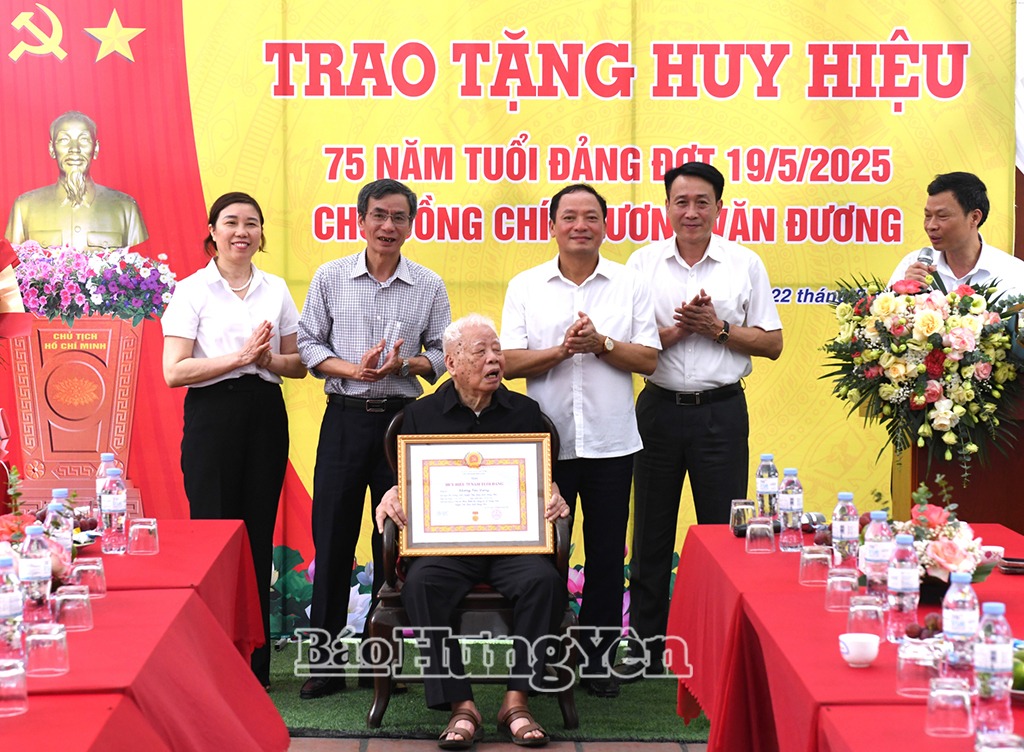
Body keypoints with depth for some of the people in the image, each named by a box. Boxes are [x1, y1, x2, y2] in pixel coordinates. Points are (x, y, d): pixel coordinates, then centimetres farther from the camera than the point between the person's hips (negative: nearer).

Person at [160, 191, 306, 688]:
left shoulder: (276, 289, 11)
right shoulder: (192, 291, -1)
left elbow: (298, 364, 15)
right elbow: (174, 372, -9)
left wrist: (268, 359, -7)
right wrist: (239, 357, -16)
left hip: (265, 414, 4)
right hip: (212, 413, -4)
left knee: (259, 536, 6)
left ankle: (255, 663, 14)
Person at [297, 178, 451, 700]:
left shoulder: (429, 286, 5)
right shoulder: (330, 277, 4)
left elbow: (441, 353, 8)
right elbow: (308, 344, 4)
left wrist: (404, 364, -12)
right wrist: (352, 369, -13)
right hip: (345, 419, 0)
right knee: (332, 537, 0)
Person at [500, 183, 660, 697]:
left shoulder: (630, 285, 5)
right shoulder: (525, 287, 5)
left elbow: (648, 359, 0)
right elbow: (509, 362, -2)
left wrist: (600, 343, -15)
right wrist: (561, 350, -16)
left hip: (610, 442, 1)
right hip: (546, 440, 0)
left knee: (606, 555, 6)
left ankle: (597, 659, 18)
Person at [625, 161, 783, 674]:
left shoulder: (745, 264, 3)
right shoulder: (643, 262, 4)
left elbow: (772, 343, 3)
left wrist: (719, 329, -11)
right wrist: (671, 331, -13)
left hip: (721, 410, -1)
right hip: (660, 407, 1)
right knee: (651, 528, 9)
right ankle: (645, 640, 19)